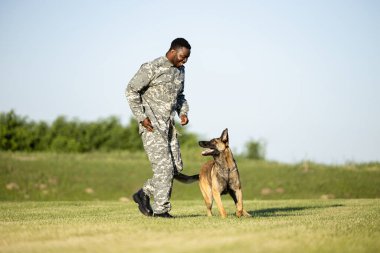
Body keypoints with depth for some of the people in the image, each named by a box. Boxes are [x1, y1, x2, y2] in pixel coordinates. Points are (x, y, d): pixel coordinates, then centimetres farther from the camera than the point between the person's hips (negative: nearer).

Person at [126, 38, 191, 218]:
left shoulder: (180, 70, 11)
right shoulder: (151, 68, -14)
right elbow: (131, 90, -13)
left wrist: (183, 112, 7)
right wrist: (141, 117, -18)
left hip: (168, 125, 8)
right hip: (151, 125, -8)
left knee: (176, 167, 6)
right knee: (164, 166, -10)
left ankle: (144, 193, 19)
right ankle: (161, 209, -1)